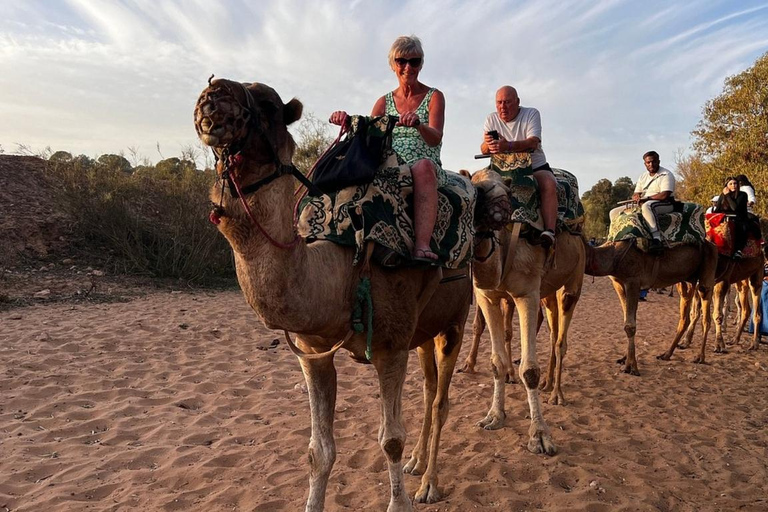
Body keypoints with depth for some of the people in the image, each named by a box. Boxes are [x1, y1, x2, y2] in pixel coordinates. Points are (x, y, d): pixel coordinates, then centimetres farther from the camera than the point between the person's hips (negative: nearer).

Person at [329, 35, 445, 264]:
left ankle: (422, 245, -50)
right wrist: (347, 122, -16)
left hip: (427, 169, -2)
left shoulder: (434, 97, 8)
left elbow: (435, 138, -9)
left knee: (423, 166, -40)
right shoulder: (385, 102, 18)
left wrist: (418, 124, -31)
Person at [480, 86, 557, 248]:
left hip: (535, 166, -2)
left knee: (549, 184, -32)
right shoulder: (491, 119, 6)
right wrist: (488, 143, -32)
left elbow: (533, 142, -22)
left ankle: (549, 231, -41)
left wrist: (508, 146, -40)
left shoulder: (531, 114, -3)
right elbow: (483, 150, -5)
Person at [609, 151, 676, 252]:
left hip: (665, 205, -8)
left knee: (646, 206, -45)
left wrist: (645, 198, -16)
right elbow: (635, 195, 14)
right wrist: (636, 197, -11)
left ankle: (656, 238, -53)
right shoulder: (643, 177, 17)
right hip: (644, 204, 8)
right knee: (614, 212, 0)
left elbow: (664, 195, -18)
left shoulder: (666, 174, -5)